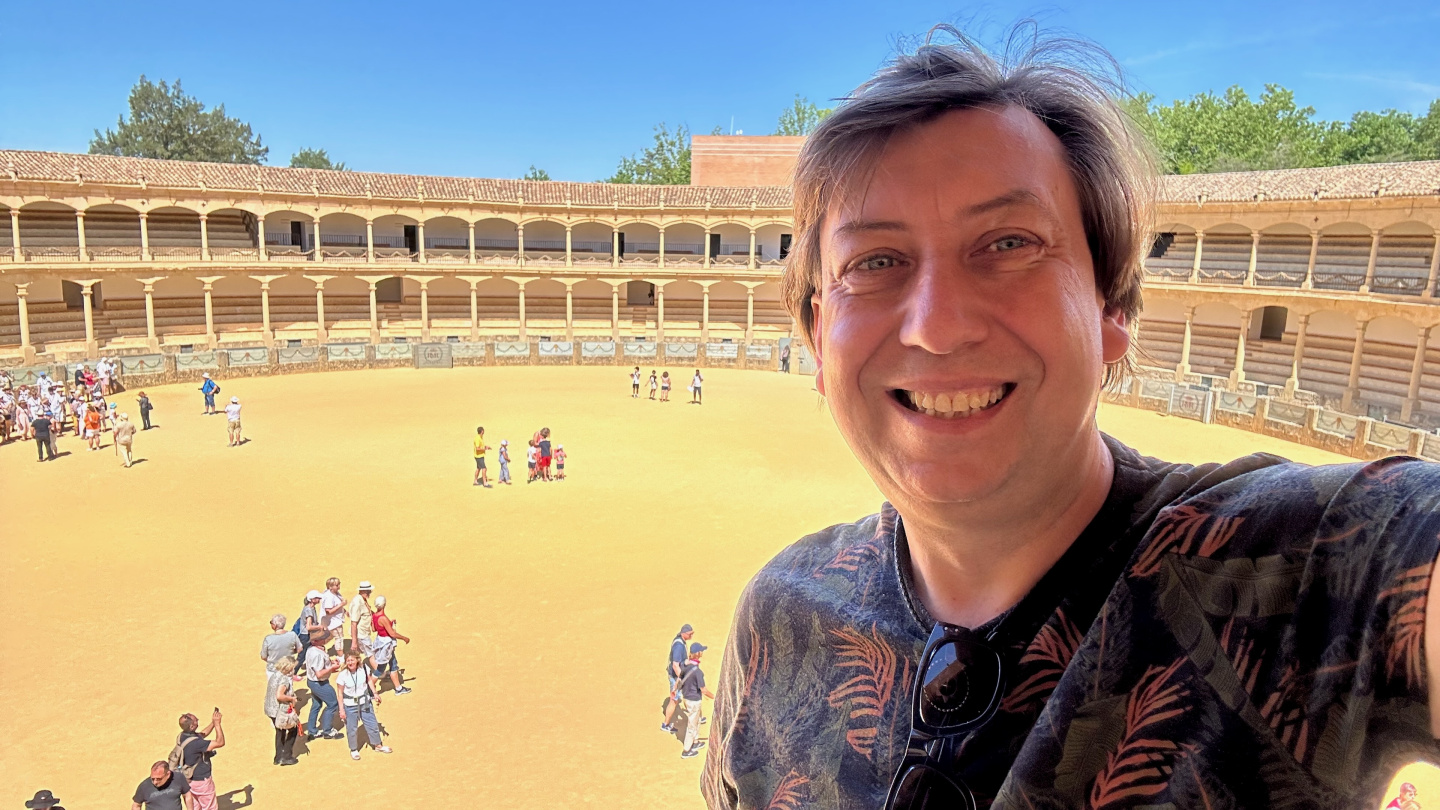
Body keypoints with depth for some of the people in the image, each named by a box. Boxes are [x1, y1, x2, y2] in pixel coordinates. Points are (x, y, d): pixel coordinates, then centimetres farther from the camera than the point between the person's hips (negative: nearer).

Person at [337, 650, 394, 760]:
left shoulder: (364, 669, -12)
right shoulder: (342, 675, -20)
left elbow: (369, 680, 7)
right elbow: (340, 693, -11)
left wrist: (374, 694, 4)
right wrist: (341, 710, -9)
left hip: (365, 702, 3)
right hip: (350, 705, -3)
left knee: (372, 724, 14)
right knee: (352, 728, 9)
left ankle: (378, 744, 35)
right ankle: (354, 750, 33)